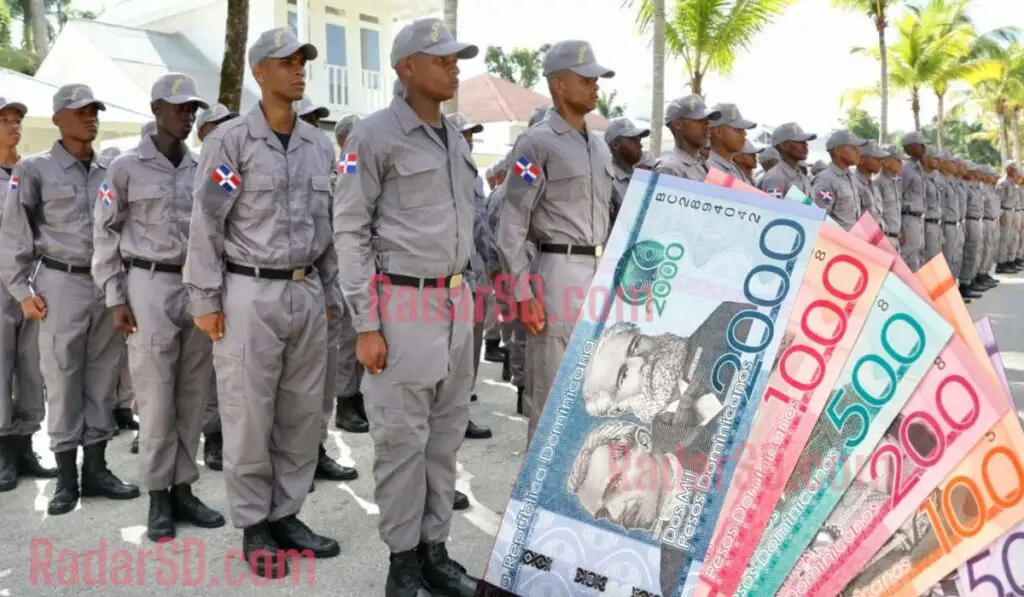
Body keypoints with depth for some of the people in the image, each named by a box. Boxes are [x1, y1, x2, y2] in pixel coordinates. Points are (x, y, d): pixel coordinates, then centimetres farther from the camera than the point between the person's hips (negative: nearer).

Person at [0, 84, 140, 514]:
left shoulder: (110, 172, 11)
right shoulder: (34, 170, -1)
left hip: (109, 286, 4)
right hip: (61, 285, -4)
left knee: (103, 381, 9)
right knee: (62, 382, 2)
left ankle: (95, 469, 20)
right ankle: (66, 476, 12)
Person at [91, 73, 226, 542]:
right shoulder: (127, 167, -1)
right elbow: (105, 235, 1)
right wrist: (115, 299, -4)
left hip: (199, 287, 4)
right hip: (151, 287, -4)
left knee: (194, 396, 8)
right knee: (156, 397, 0)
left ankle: (183, 488, 20)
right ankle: (158, 496, 13)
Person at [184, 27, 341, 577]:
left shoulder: (320, 146, 11)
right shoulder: (231, 139, -5)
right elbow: (205, 224, -7)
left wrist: (329, 293, 13)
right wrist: (205, 300, -10)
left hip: (306, 295, 6)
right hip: (250, 295, -5)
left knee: (303, 414, 10)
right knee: (249, 417, 3)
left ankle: (286, 515, 25)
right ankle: (254, 528, 18)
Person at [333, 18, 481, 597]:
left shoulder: (456, 138, 14)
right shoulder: (375, 135, -7)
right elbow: (350, 231, -9)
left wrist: (467, 297, 15)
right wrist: (366, 324, -14)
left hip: (457, 301, 7)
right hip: (404, 302, -7)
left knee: (447, 433, 11)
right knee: (403, 437, 1)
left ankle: (435, 548, 24)